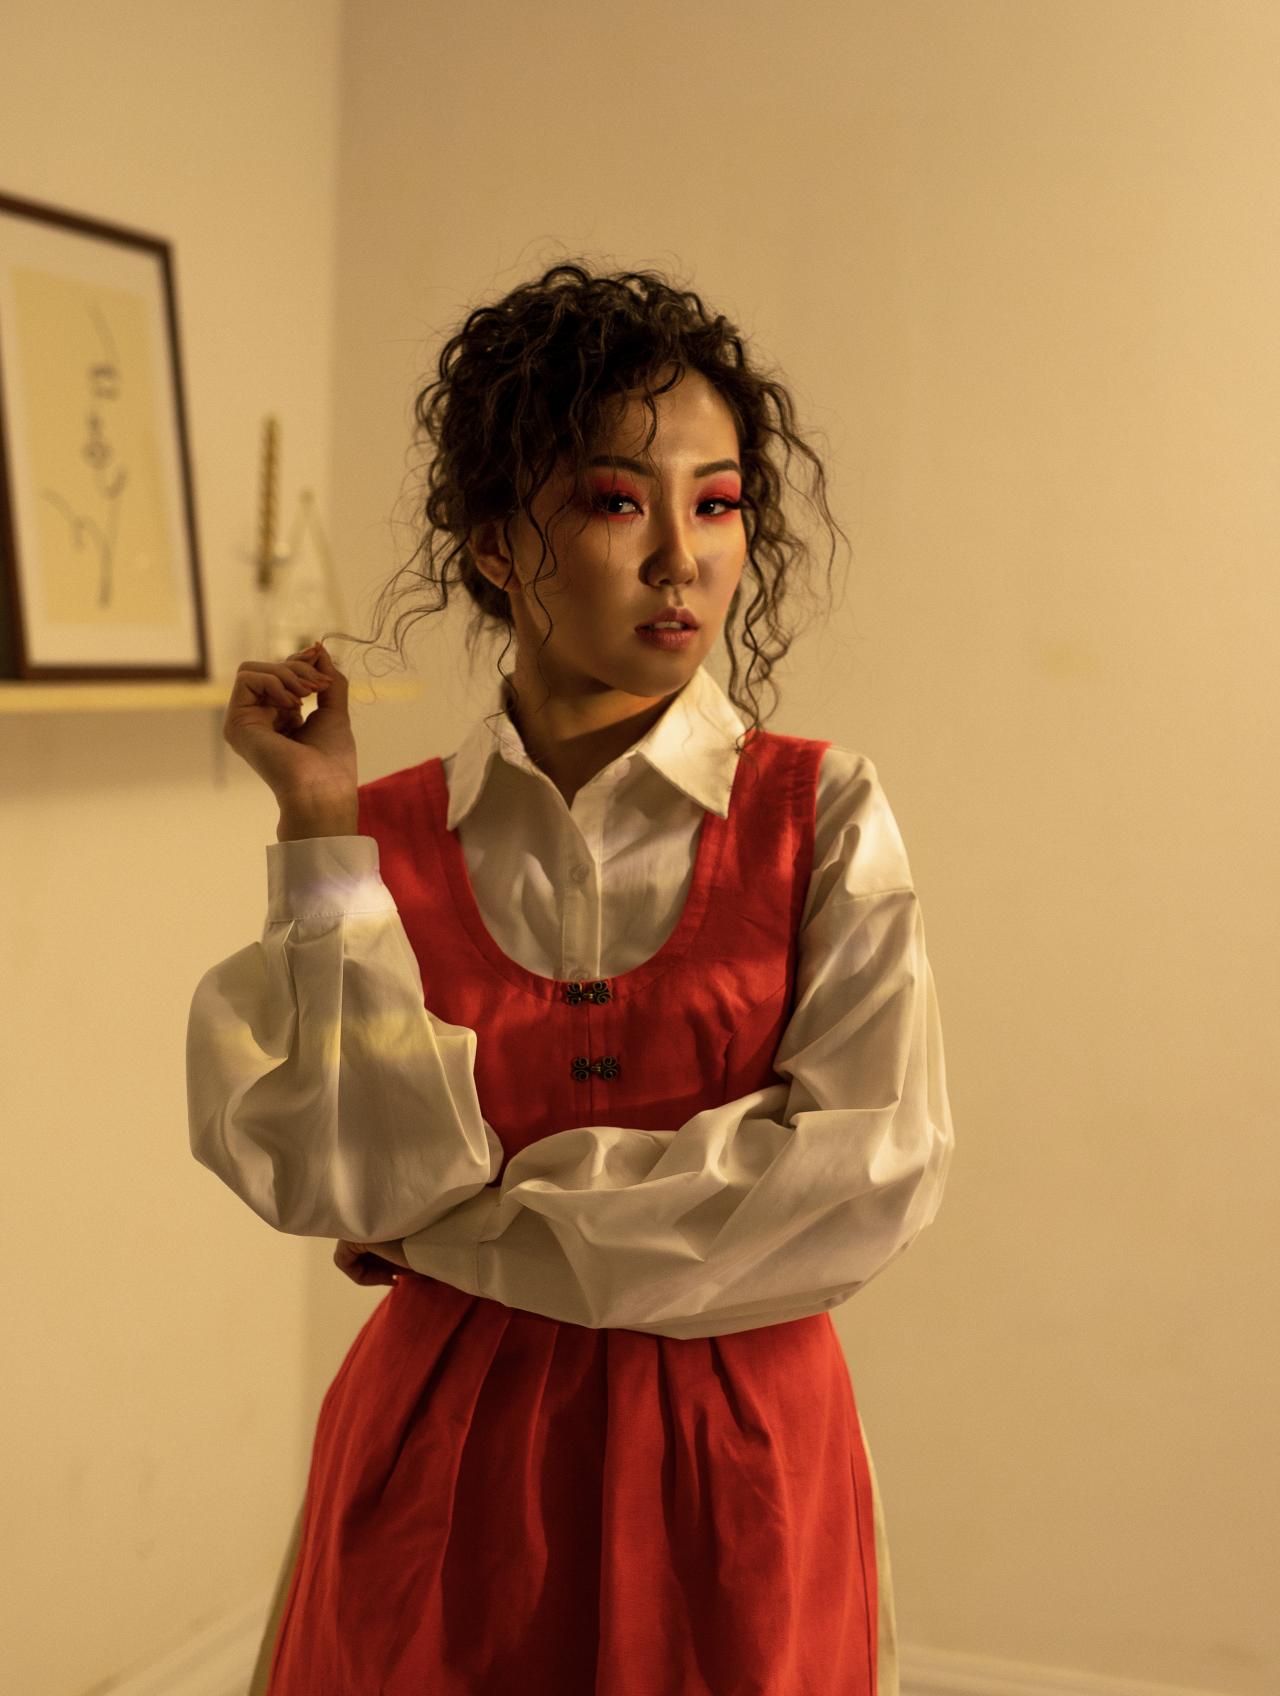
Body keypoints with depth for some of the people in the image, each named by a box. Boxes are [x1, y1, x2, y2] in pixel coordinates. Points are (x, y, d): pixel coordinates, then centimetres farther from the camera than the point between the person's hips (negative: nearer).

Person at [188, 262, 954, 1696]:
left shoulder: (820, 813, -5)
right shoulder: (383, 837, -3)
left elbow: (872, 1167, -15)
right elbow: (330, 1177, -12)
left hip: (734, 1462, 0)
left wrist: (472, 1226, -12)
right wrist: (322, 839, -15)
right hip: (442, 1461, 1)